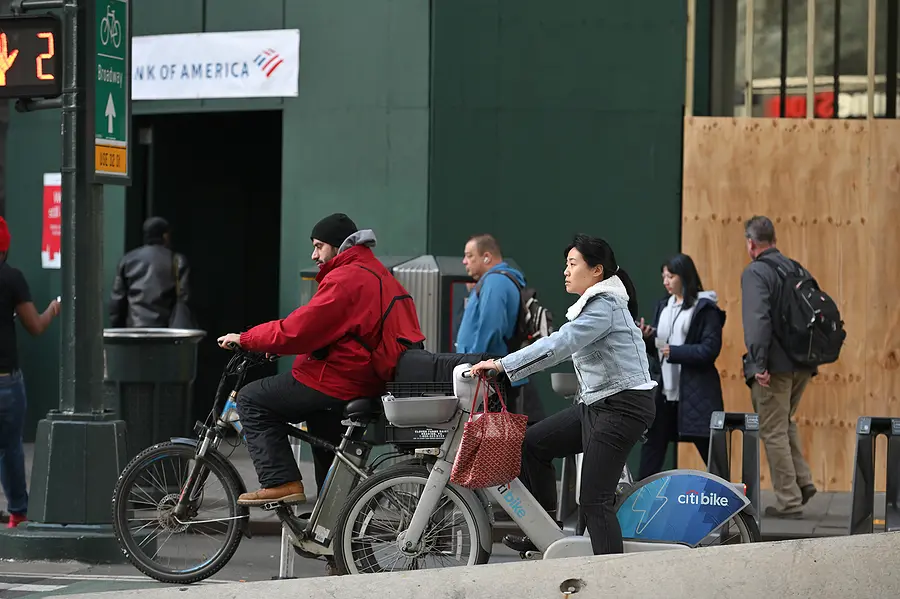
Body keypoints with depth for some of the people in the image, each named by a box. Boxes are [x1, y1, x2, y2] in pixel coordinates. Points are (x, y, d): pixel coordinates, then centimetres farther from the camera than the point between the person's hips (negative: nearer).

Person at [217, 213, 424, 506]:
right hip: (366, 386, 10)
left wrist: (245, 339, -10)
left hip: (336, 382, -10)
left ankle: (282, 482, -10)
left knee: (252, 399, -3)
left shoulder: (345, 280, -17)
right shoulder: (379, 274, 16)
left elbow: (297, 331, -21)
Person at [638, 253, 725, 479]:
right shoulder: (663, 306, 14)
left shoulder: (705, 308, -7)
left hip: (696, 391, -7)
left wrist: (674, 352, -20)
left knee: (710, 450, -2)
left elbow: (710, 349, -15)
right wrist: (648, 338, -5)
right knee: (651, 446, 5)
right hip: (665, 389, 7)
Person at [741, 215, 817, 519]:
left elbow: (758, 320, -23)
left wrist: (759, 363, -22)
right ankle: (802, 481, 18)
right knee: (785, 423, 26)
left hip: (775, 367, -8)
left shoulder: (755, 273, -11)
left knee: (774, 432, 1)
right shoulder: (795, 269, 12)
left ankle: (789, 501, 2)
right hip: (803, 364, 8)